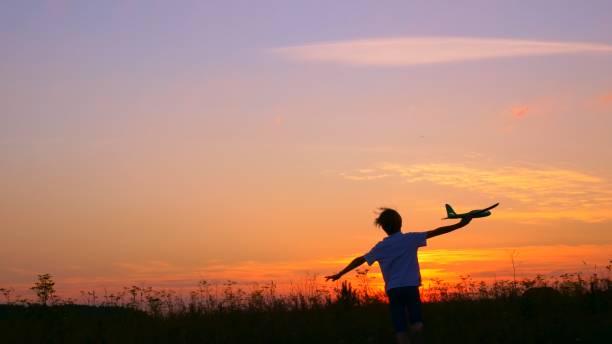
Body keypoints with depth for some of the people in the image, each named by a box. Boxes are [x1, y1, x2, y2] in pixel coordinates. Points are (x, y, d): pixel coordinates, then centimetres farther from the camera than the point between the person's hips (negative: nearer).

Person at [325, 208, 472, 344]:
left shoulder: (381, 247, 7)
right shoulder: (411, 238, 4)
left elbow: (360, 260, 9)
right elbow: (435, 232, 3)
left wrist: (340, 274, 17)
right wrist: (459, 225, 7)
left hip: (393, 290, 1)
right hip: (411, 287, -1)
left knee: (401, 329, 1)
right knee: (417, 323, 2)